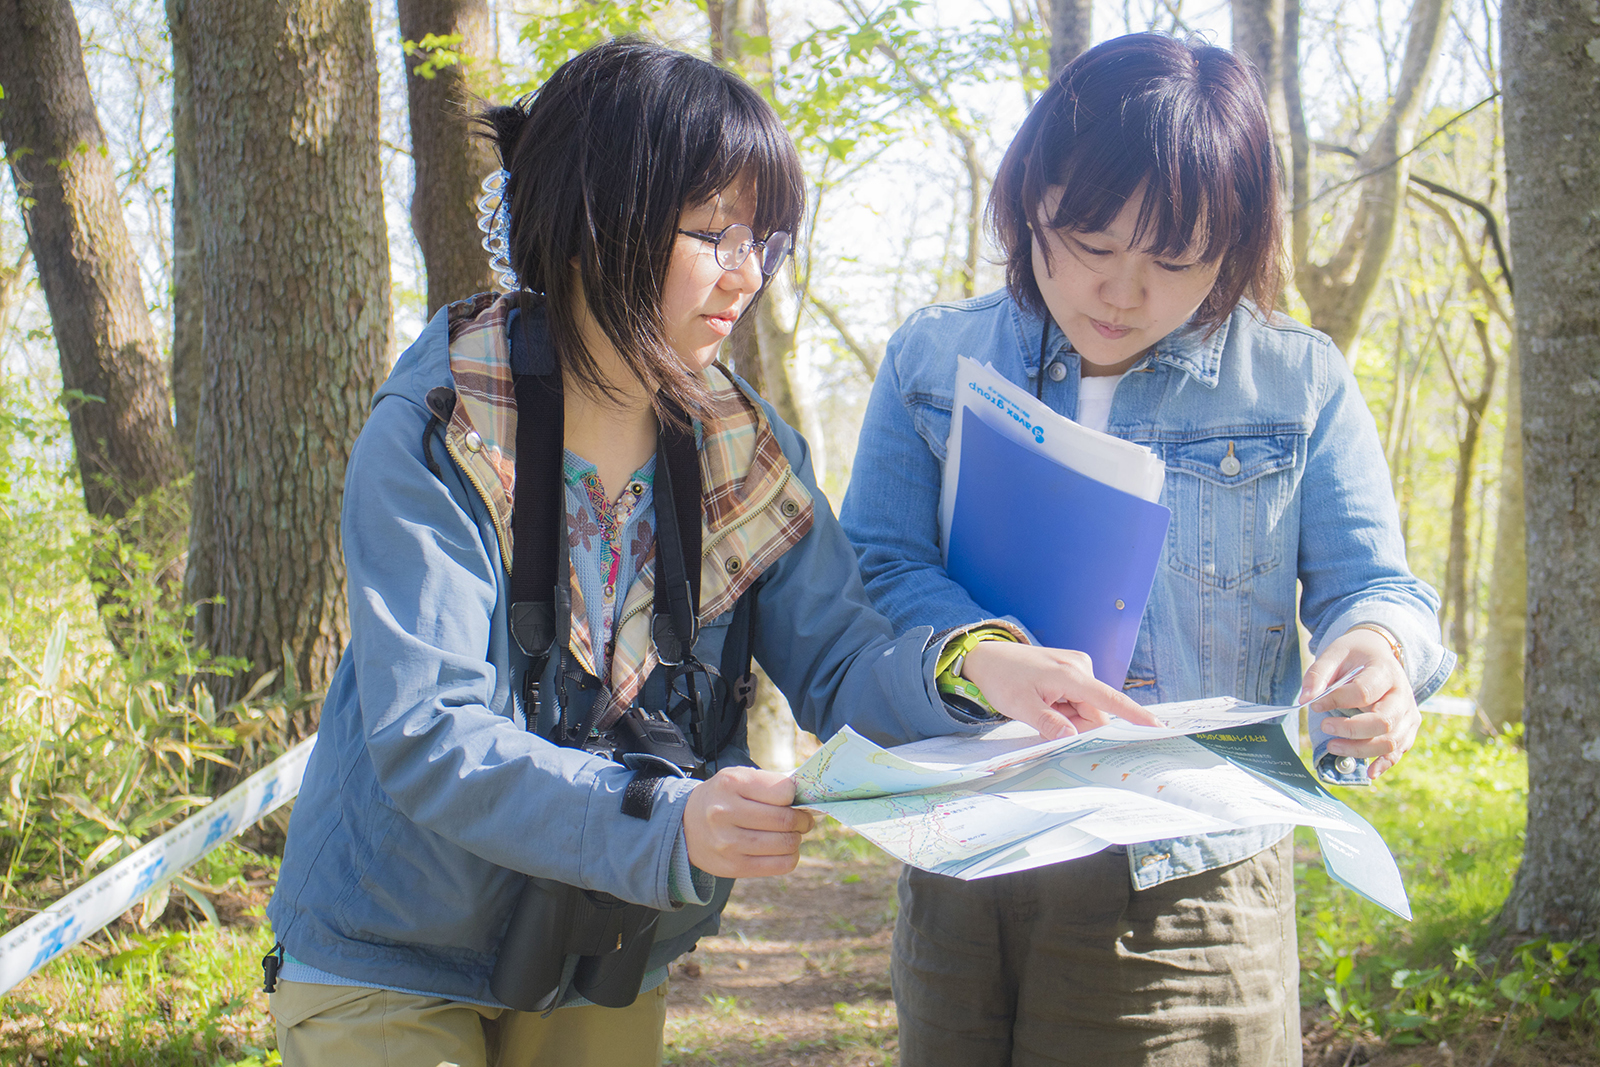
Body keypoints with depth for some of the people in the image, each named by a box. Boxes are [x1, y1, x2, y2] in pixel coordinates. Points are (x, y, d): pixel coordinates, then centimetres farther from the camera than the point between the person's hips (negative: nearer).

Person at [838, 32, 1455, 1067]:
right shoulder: (935, 360, 4)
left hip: (1193, 890, -1)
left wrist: (1377, 647, -23)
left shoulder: (1299, 382, 3)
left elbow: (1373, 585, 2)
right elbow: (878, 565, -1)